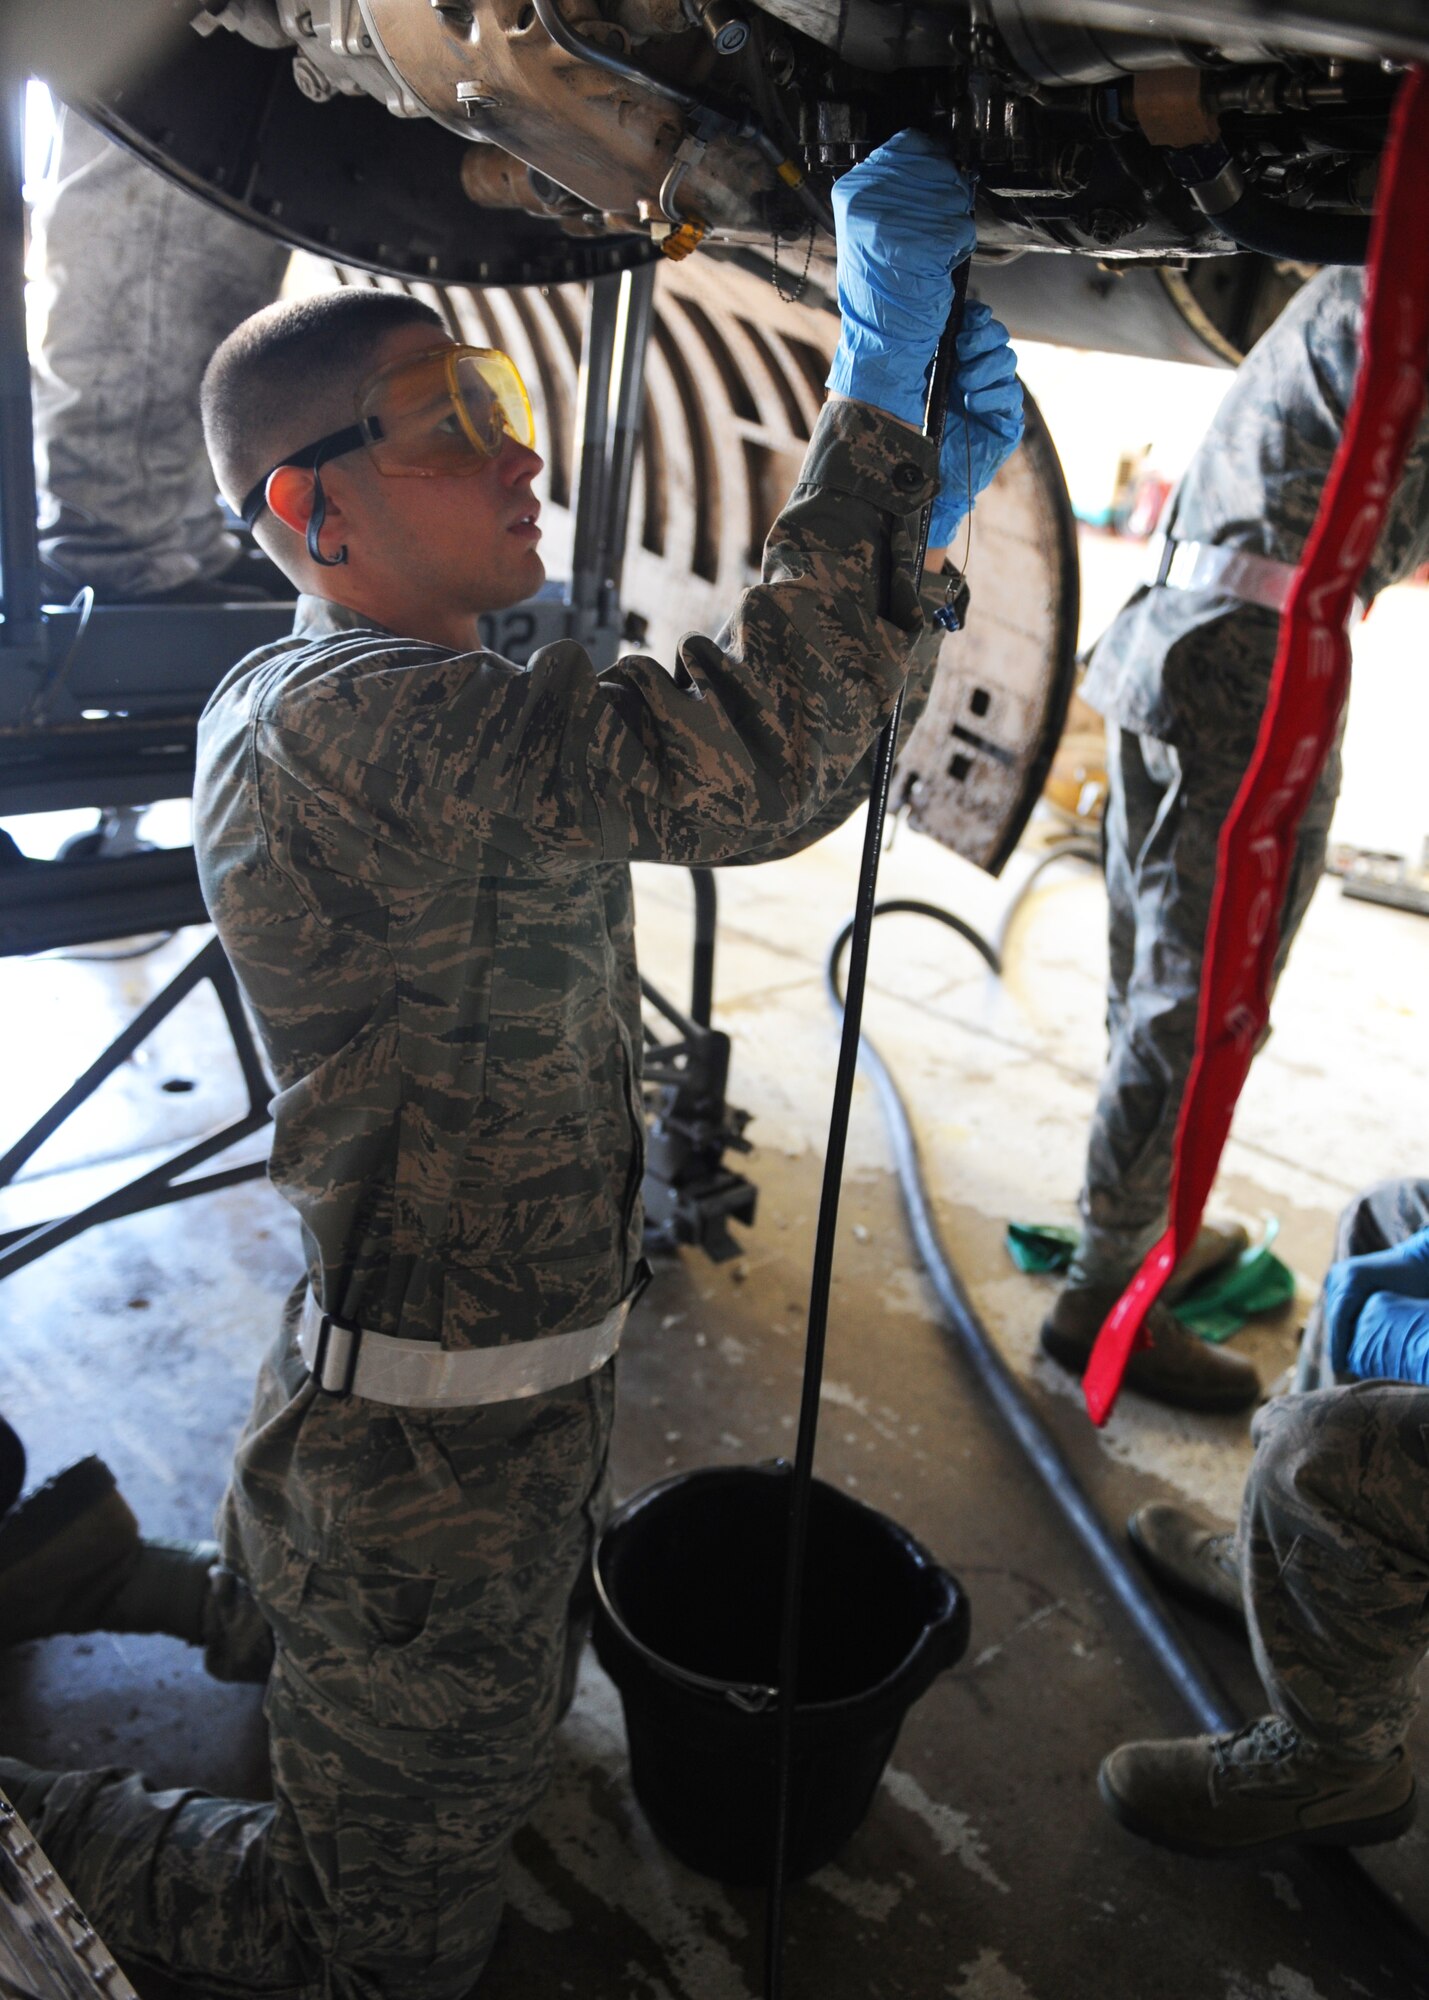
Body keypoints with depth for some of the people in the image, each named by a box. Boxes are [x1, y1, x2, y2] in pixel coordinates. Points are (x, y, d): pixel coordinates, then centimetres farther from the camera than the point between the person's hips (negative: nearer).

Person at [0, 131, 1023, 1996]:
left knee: (430, 1670, 36)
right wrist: (879, 390, -30)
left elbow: (748, 781, 5)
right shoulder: (331, 723, -26)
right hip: (429, 1454, -9)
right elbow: (744, 765, -40)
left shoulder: (434, 710, 6)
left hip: (514, 1393, 9)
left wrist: (917, 515, -2)